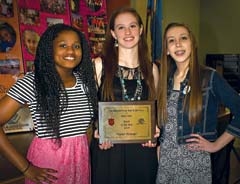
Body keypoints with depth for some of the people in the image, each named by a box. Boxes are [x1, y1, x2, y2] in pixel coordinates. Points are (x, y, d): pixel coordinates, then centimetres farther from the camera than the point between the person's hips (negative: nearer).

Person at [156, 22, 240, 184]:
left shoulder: (210, 77, -9)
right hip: (165, 160, 4)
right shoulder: (166, 79, 4)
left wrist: (216, 145, -8)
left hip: (195, 162, -4)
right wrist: (159, 148, 3)